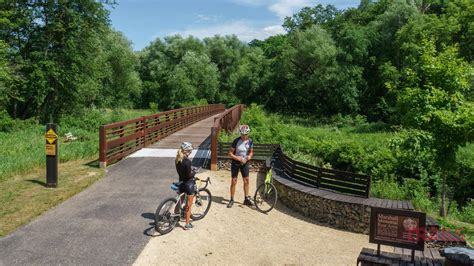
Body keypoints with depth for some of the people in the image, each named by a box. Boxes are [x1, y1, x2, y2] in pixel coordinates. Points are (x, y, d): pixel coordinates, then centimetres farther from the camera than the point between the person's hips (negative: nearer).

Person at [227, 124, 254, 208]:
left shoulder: (250, 141, -6)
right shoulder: (236, 141, -16)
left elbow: (251, 152, 8)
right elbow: (230, 153, -14)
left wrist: (249, 156, -14)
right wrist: (238, 158, -25)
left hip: (244, 163, 3)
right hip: (235, 162, -3)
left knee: (246, 180, 3)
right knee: (234, 181, -2)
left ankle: (246, 199, 15)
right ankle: (231, 200, 8)